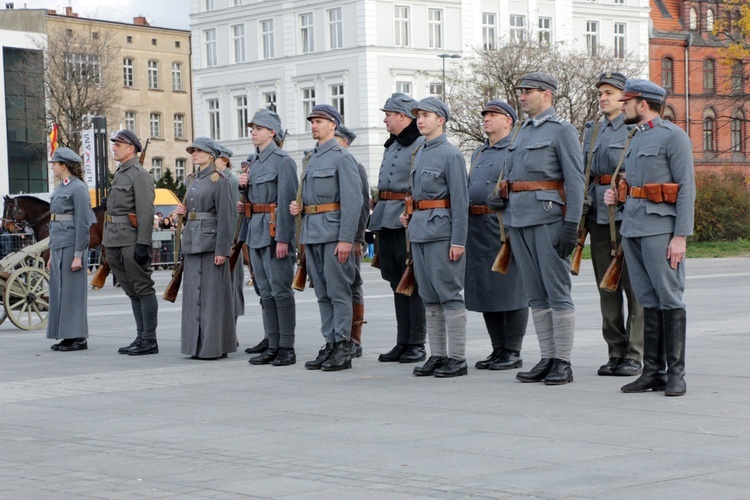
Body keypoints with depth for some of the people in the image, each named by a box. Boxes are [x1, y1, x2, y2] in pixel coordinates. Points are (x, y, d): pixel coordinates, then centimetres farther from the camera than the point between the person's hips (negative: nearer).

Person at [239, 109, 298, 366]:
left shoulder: (283, 161, -9)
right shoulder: (256, 162, 17)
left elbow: (287, 201, -16)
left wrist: (283, 238, -21)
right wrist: (244, 186, 3)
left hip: (275, 230, -9)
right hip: (256, 231, 9)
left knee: (281, 290, -7)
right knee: (266, 292, 10)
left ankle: (287, 348, -3)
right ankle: (273, 346, 14)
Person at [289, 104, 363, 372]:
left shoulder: (342, 157, -7)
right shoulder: (312, 158, 18)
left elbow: (353, 201, -14)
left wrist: (346, 239, -20)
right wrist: (298, 207, 6)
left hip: (334, 232, -8)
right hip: (311, 234, 8)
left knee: (338, 292, -6)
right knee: (323, 294, 10)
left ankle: (343, 349, -3)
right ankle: (329, 345, 14)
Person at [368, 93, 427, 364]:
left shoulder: (422, 145, -8)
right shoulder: (391, 146, 20)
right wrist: (377, 205, 22)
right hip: (386, 223, 9)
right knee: (397, 283, 11)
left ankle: (417, 344, 0)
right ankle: (402, 342, 15)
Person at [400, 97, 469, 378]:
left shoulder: (451, 154, -8)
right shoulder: (420, 154, 16)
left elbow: (460, 201, -12)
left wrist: (458, 241, -17)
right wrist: (409, 215, 9)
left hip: (442, 231, -9)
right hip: (419, 230, 9)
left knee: (449, 295, -6)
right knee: (429, 297, 9)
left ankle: (457, 359, -2)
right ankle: (437, 355, 14)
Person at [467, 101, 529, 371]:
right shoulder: (478, 154, 21)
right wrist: (466, 226, 19)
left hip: (504, 225, -8)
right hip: (476, 228, 8)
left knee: (511, 290, -4)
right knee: (484, 290, 9)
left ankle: (513, 353, 1)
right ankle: (498, 349, 17)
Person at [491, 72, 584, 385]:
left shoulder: (562, 131, -5)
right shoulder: (523, 132, 19)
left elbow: (575, 181, -11)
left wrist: (571, 225, -17)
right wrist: (499, 196, 11)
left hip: (549, 219, -8)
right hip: (520, 220, 8)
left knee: (557, 292, -4)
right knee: (536, 295, 9)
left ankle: (563, 364, 0)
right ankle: (547, 359, 15)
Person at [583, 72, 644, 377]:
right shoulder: (592, 131, 17)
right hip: (598, 214, 6)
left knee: (634, 286, -4)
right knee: (606, 287, 7)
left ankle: (634, 355, 0)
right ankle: (615, 352, 14)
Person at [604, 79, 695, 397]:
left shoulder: (673, 137, -6)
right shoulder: (637, 138, 19)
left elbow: (686, 188, -11)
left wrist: (680, 236, -17)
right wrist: (615, 195, 7)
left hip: (661, 228, -8)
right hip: (632, 227, 8)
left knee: (669, 298, -6)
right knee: (648, 301, 8)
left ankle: (676, 374, -2)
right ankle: (653, 371, 11)